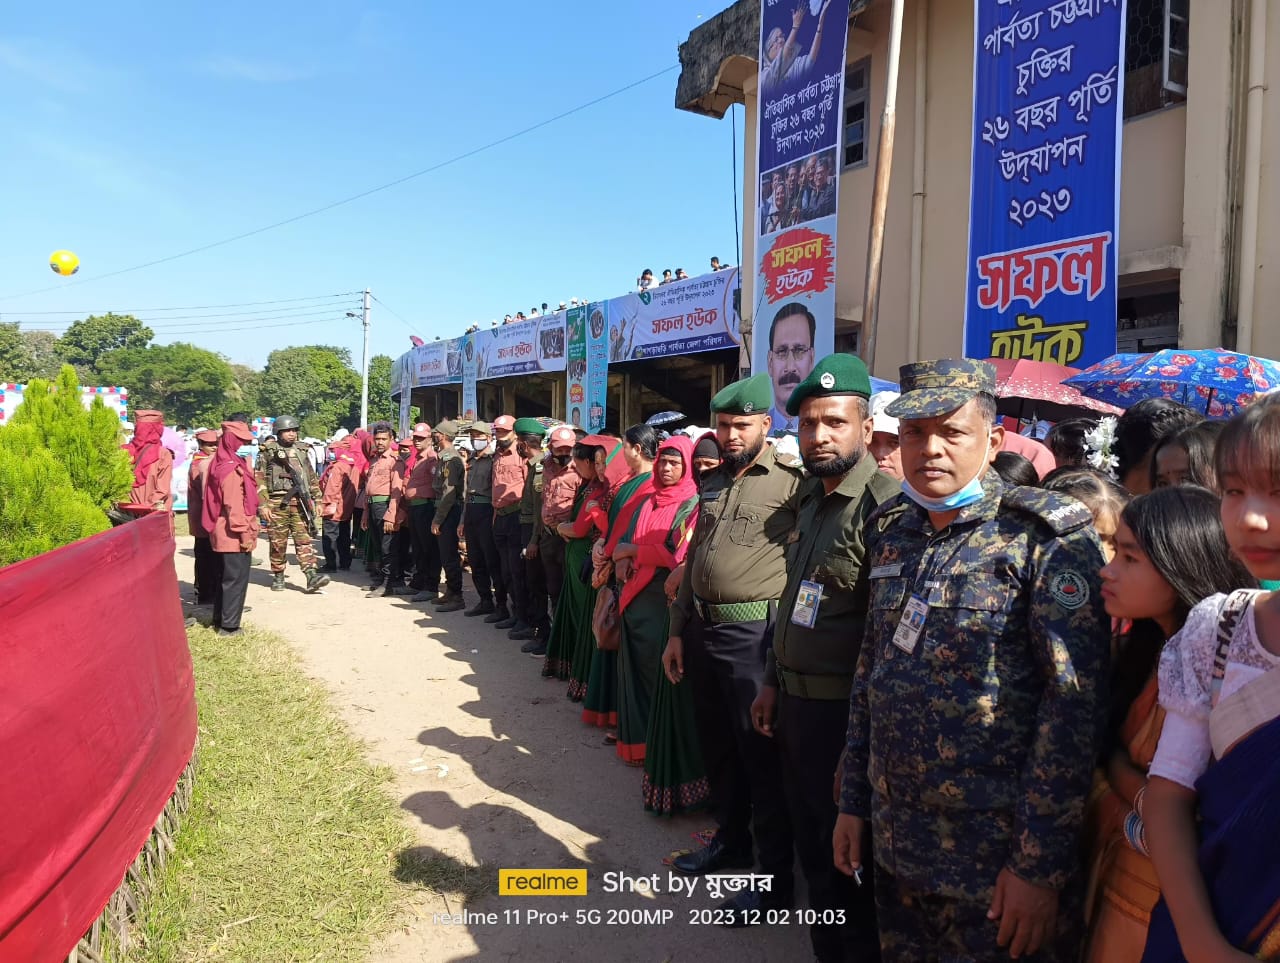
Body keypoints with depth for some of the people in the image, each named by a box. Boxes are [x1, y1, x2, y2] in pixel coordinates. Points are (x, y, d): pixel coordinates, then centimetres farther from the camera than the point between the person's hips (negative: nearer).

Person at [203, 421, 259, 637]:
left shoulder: (222, 464, 12)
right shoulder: (232, 469, -18)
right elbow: (234, 505, -22)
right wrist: (245, 532, -20)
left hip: (223, 533, 10)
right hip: (235, 535, -10)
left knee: (226, 577, 19)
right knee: (237, 578, -2)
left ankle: (219, 619, 28)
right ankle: (229, 625, 3)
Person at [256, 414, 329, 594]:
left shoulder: (301, 453, 15)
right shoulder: (268, 453, 3)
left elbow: (312, 479, 19)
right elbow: (259, 480, -2)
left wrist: (317, 500, 14)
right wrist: (262, 505, -9)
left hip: (299, 503, 2)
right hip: (277, 503, -2)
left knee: (304, 540, -7)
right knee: (278, 544, 5)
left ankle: (312, 576, -17)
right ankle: (278, 577, 18)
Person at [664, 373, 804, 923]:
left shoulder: (792, 482, -10)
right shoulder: (712, 483, 13)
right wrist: (677, 631, 16)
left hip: (756, 634, -7)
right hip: (702, 630, 7)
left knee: (763, 758, 3)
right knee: (718, 747, 19)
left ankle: (776, 879, 19)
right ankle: (731, 840, 39)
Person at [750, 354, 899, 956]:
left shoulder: (884, 506, -18)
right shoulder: (810, 500, 9)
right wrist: (772, 681, 17)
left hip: (842, 710, -8)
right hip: (793, 700, 8)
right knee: (810, 840, 21)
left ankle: (859, 950, 29)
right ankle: (826, 949, 39)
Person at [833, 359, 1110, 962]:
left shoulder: (1047, 540, -12)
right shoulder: (892, 538, 7)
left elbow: (1076, 704, -17)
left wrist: (1040, 864, -17)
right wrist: (853, 803, 11)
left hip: (995, 861, -5)